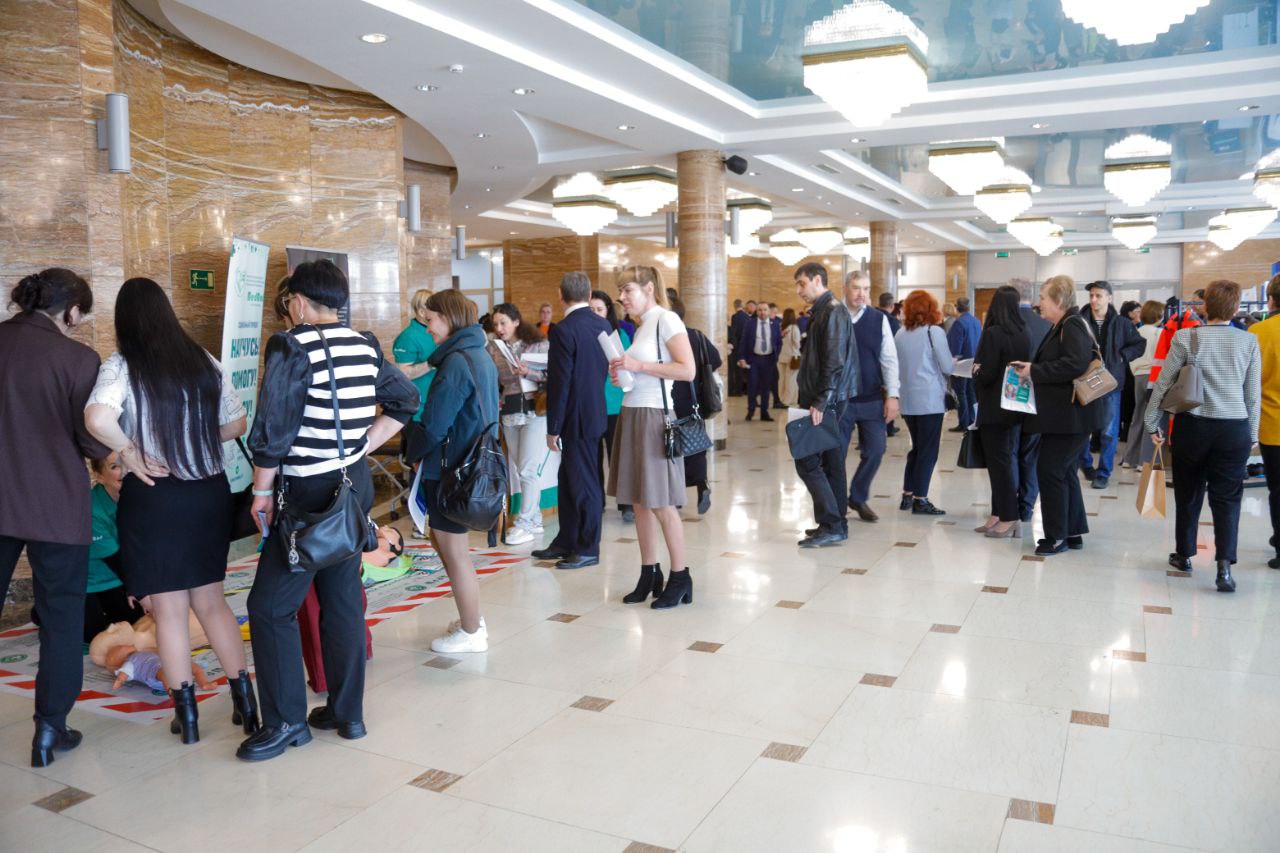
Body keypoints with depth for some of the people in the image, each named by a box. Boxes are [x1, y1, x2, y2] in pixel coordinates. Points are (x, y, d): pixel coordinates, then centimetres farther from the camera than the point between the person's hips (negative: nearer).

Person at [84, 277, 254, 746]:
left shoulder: (121, 366, -9)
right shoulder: (205, 363, 3)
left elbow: (97, 418, -28)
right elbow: (237, 424, 9)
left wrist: (131, 453, -13)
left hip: (154, 496, -4)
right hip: (210, 492, 4)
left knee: (168, 608, 9)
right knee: (211, 601, 17)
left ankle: (187, 714, 17)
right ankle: (245, 700, 17)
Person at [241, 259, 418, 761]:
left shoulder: (292, 349, -14)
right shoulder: (366, 348, 5)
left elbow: (272, 430, -16)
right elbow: (406, 401, 14)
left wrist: (262, 490, -5)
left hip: (308, 494, -7)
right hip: (354, 486, 7)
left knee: (271, 606, 3)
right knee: (343, 599, 14)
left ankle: (287, 720, 9)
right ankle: (347, 712, 23)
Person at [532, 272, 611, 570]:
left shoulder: (564, 330, -17)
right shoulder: (603, 325, 6)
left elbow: (560, 383, -17)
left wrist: (553, 428, -12)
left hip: (577, 418, -8)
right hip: (596, 410, 8)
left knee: (584, 484, 1)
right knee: (569, 481, 17)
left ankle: (588, 549, 12)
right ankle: (566, 542, 27)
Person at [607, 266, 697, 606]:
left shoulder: (666, 320, -9)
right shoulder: (641, 326, 15)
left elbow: (688, 370, -18)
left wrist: (639, 366, -17)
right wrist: (623, 374, 4)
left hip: (654, 416, -8)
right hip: (632, 414, 8)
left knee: (661, 503, -2)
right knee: (640, 501, 10)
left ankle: (680, 578, 10)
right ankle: (649, 575, 19)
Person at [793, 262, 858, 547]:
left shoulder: (832, 311, -12)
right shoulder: (822, 311, 17)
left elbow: (834, 362, -20)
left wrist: (821, 402, -23)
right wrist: (807, 394, 16)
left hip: (826, 402, -10)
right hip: (823, 400, 10)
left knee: (807, 461, -9)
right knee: (830, 461, 12)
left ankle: (831, 526, -5)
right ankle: (835, 524, 19)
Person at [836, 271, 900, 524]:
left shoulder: (879, 319, 2)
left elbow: (889, 359, 3)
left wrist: (892, 396, -3)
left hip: (872, 399, 2)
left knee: (874, 451, 4)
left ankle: (858, 498, 25)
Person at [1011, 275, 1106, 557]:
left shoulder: (1073, 325, -16)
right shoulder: (1062, 326, 15)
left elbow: (1075, 363, -29)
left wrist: (1035, 371, -21)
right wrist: (1031, 367, 6)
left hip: (1070, 414, -10)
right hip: (1065, 413, 10)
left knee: (1050, 470, -5)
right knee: (1065, 470, 15)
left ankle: (1057, 537, 4)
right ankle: (1073, 532, 23)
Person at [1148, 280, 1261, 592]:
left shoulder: (1186, 338, -6)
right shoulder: (1249, 341, -1)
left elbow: (1163, 383, -4)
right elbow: (1254, 395, 2)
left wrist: (1153, 423, 6)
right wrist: (1251, 435, 11)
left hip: (1192, 426, 0)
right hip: (1235, 429, 0)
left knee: (1188, 494, 14)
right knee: (1227, 497, 5)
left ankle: (1184, 555, 28)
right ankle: (1224, 563, -7)